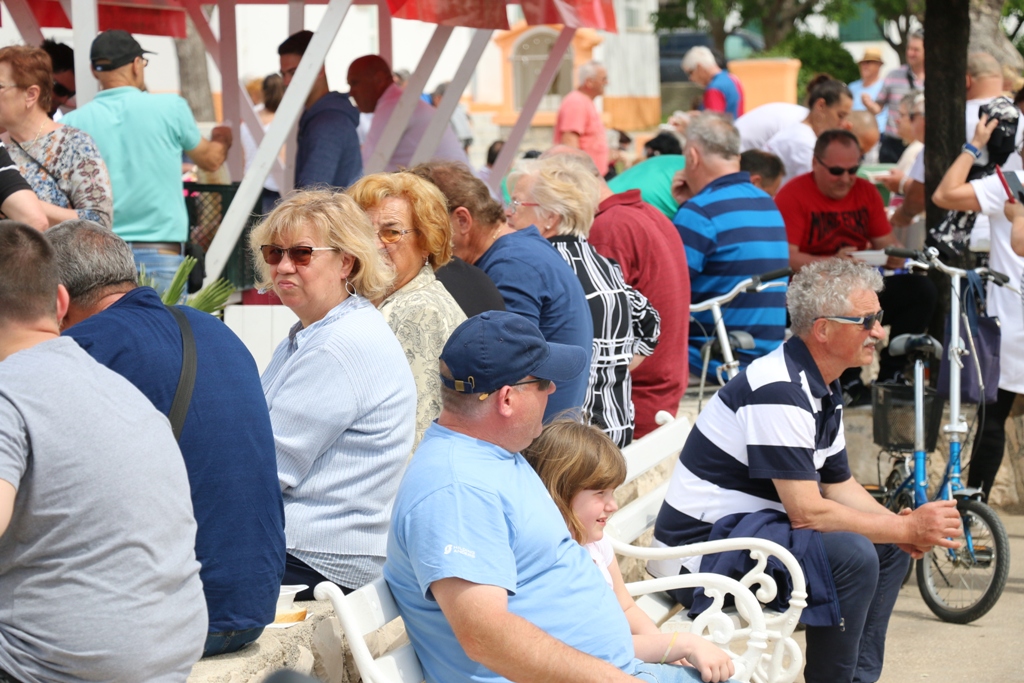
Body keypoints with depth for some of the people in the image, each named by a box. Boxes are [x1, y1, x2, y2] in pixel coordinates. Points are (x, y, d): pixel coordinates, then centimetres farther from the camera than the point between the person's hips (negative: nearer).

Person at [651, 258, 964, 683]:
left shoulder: (823, 388, 9)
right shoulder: (778, 392, -23)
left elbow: (839, 486, 15)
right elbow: (807, 512, -25)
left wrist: (904, 526, -4)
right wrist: (907, 528, -17)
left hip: (751, 525, 11)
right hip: (700, 549, -11)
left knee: (890, 547, 12)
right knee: (851, 552, -27)